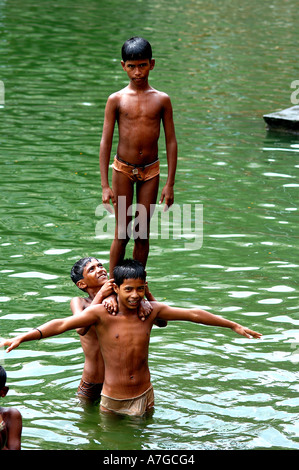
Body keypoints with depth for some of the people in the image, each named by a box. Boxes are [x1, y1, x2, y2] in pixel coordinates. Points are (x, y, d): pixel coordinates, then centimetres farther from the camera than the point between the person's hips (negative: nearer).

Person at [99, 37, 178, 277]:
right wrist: (105, 185, -9)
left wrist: (170, 184, -2)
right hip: (123, 169, -1)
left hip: (150, 170, 1)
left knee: (142, 233, 7)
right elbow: (105, 142, -4)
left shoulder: (162, 100, -1)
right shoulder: (116, 100, -4)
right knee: (122, 233, 1)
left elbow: (171, 142, 2)